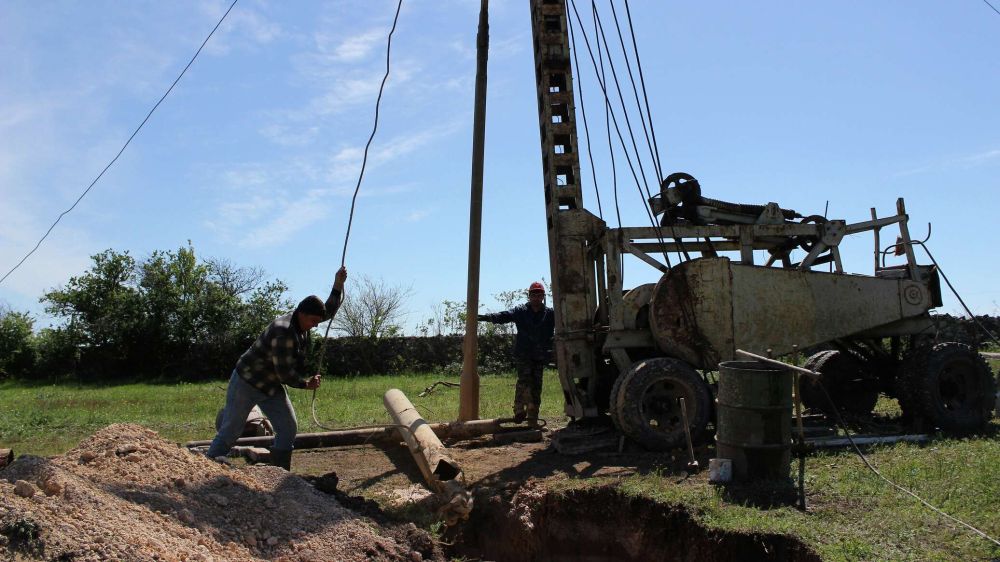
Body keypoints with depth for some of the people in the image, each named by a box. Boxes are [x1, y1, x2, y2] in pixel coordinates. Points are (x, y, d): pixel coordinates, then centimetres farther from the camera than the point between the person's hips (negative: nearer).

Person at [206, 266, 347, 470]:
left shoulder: (301, 321, -3)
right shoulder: (284, 332, -30)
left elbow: (329, 310, 10)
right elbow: (284, 373, -28)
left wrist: (338, 285, -6)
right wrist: (307, 383, -12)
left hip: (272, 386, 8)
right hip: (247, 383, -8)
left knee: (288, 428, 1)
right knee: (230, 431, -2)